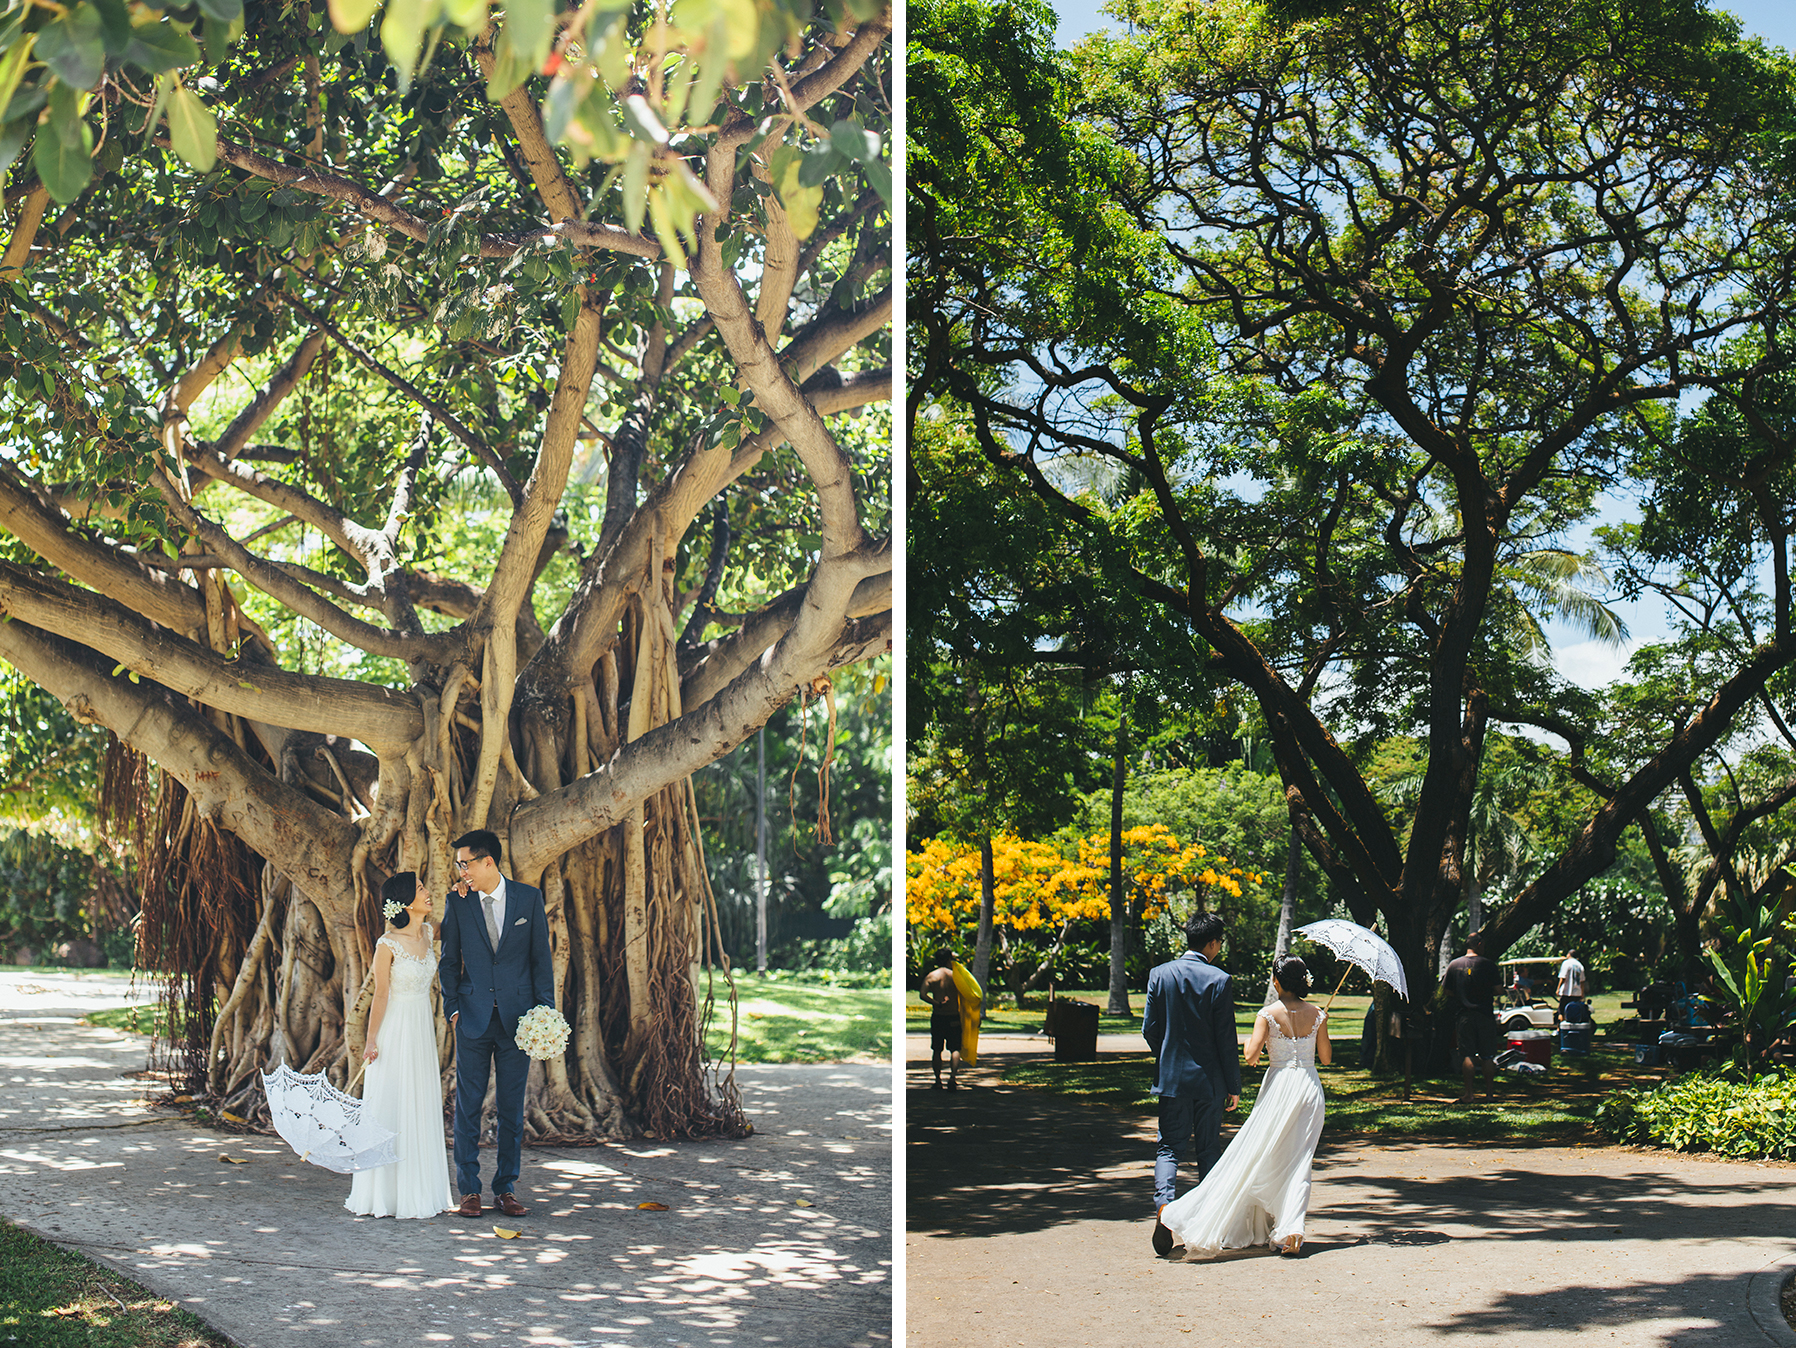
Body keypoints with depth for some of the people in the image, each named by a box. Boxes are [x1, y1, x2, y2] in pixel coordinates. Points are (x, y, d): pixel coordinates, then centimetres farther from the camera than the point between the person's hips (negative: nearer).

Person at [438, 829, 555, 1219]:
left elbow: (541, 957, 4)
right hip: (473, 1018, 0)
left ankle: (505, 1189, 13)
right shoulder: (457, 901, 3)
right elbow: (449, 960, 9)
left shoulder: (529, 898, 1)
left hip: (517, 1018, 0)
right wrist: (452, 1007, 1)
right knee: (467, 1106, 2)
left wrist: (544, 1010, -1)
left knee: (512, 1108, 5)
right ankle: (469, 1190, 10)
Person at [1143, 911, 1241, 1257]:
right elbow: (1226, 1039, -8)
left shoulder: (1159, 975, -2)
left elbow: (1149, 1029, 0)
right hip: (1209, 1079, -1)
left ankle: (1164, 1206, -17)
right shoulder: (1218, 979, -10)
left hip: (1172, 1076, 1)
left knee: (1169, 1146, 6)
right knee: (1209, 1148, 11)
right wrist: (1234, 1086, -1)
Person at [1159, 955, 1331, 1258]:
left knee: (1254, 1157, 4)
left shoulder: (1268, 1014, -8)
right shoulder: (1317, 1014, 1)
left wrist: (1250, 1047, 7)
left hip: (1278, 1086, -2)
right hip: (1310, 1087, 2)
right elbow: (1326, 1057, 7)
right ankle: (1290, 1230, -7)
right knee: (1298, 1162, 5)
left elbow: (1251, 1056, -15)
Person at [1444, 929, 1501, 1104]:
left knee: (1467, 1055, 2)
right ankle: (1488, 1092, 10)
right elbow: (1497, 991, -4)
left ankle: (1468, 1093, -2)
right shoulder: (1489, 965, -5)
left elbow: (1449, 993, 7)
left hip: (1464, 1015, 2)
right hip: (1486, 1014, -2)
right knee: (1488, 1056, 7)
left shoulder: (1454, 965, 3)